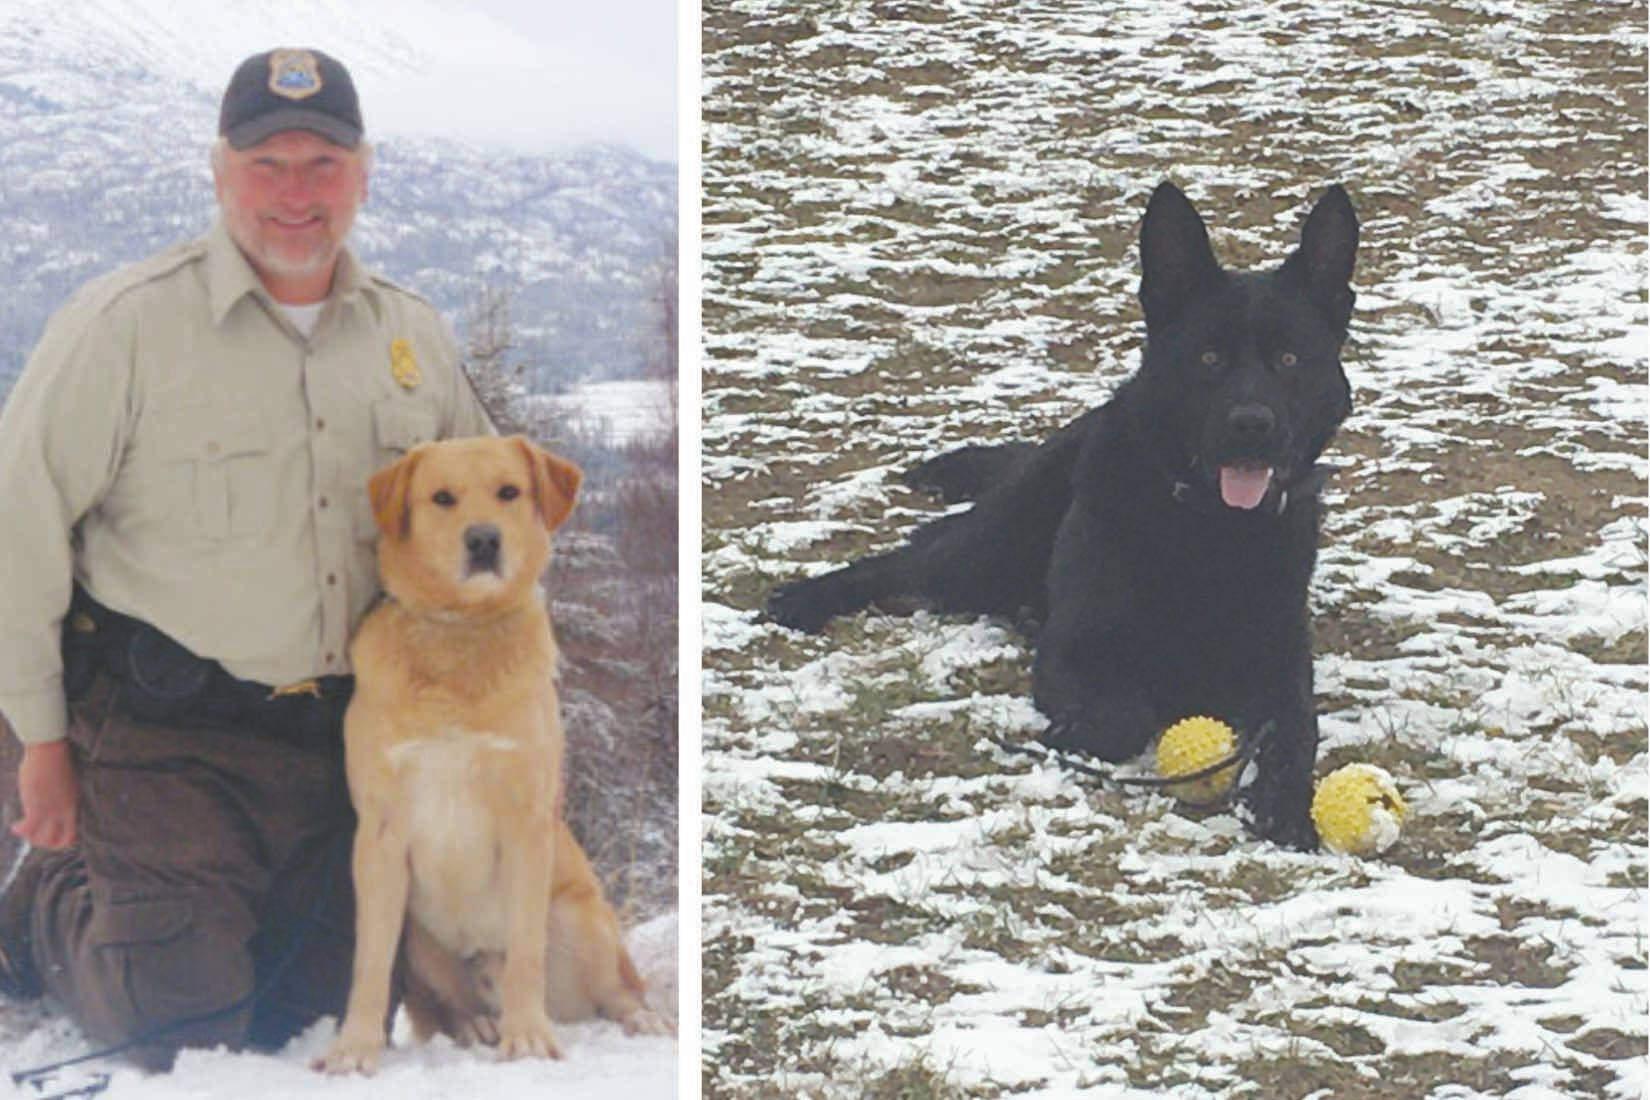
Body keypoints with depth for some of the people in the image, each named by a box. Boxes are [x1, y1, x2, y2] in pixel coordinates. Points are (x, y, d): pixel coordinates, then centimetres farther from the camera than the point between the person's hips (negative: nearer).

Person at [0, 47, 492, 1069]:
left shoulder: (414, 335, 7)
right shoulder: (126, 324, -10)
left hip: (345, 741, 5)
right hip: (168, 741, -5)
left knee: (312, 1013, 10)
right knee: (179, 1031, -6)